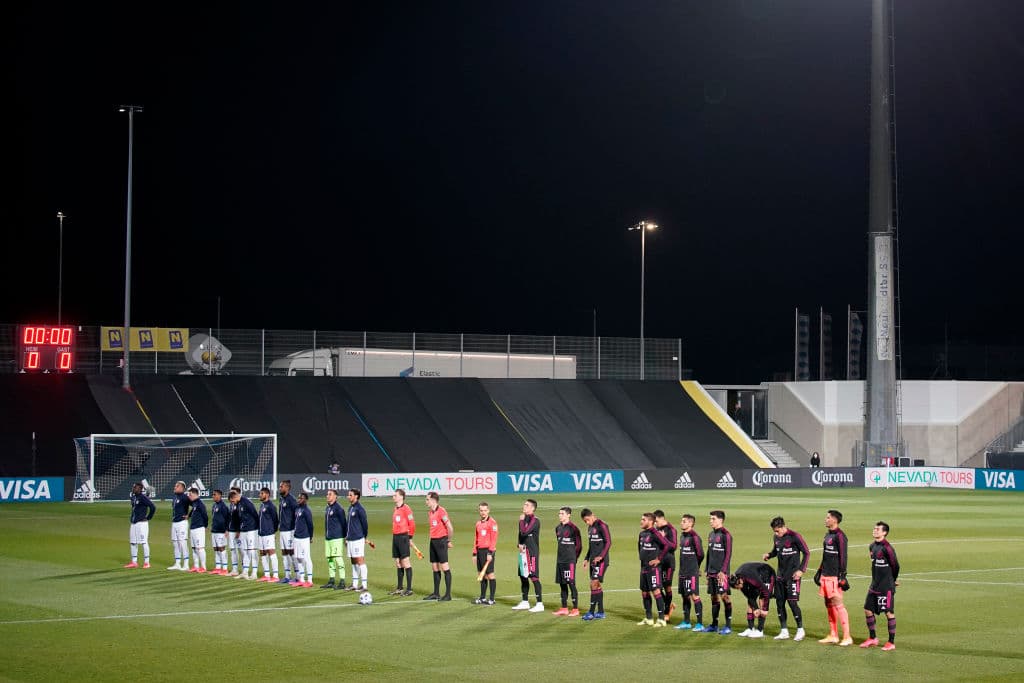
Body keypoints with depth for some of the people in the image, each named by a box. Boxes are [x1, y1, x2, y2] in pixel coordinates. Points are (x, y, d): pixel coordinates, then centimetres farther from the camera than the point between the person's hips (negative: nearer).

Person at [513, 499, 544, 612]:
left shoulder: (534, 520, -13)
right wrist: (520, 544, 0)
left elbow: (524, 532, -24)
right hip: (523, 551, 9)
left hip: (532, 552, -9)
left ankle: (540, 604, -9)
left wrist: (521, 521, -9)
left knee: (534, 577, -10)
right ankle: (525, 602, 25)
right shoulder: (524, 519, 14)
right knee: (523, 576, 15)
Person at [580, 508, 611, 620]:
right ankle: (600, 612, 13)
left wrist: (601, 556, -23)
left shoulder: (601, 526, -11)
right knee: (598, 585, 9)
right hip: (593, 560, 9)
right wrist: (587, 559, 19)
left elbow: (608, 543, -15)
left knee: (594, 584, -11)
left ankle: (591, 612, -10)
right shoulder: (590, 527, 15)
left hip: (601, 561, -9)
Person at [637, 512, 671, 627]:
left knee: (656, 591, -9)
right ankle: (648, 619, 21)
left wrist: (659, 559, -19)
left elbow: (666, 545, -24)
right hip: (644, 567, 9)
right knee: (644, 592, 12)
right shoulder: (642, 533, 11)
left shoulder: (654, 533, -16)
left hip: (653, 567, -9)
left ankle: (661, 619, -6)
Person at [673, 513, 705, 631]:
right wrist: (683, 566, 12)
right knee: (685, 596, 13)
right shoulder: (682, 536, 13)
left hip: (692, 572, -9)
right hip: (682, 572, 9)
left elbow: (700, 554, -13)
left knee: (695, 596, -7)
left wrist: (695, 566, 1)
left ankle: (700, 624, -3)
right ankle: (686, 622, 22)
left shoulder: (694, 536, -14)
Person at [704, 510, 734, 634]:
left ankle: (728, 626, 0)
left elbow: (728, 554, -13)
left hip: (721, 573, -8)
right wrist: (706, 569, 17)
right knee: (714, 597, 11)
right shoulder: (711, 534, 14)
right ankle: (714, 625, 18)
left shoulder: (725, 535, -10)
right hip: (711, 572, 8)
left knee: (725, 596, -5)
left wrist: (723, 571, -17)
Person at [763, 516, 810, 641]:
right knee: (779, 602, 6)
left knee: (792, 602, -8)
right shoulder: (776, 538, 7)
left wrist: (801, 570, -14)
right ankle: (784, 631, 14)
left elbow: (806, 552, -8)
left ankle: (800, 630, 6)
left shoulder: (794, 537, -13)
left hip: (792, 575, -7)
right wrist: (769, 555, 0)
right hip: (781, 575, 7)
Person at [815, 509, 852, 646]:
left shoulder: (839, 536, -12)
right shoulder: (828, 534, 15)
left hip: (834, 576, -9)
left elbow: (843, 557, -16)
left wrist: (842, 576, -19)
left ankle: (847, 637, -6)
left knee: (838, 605, -8)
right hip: (825, 575, 9)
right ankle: (833, 635, 17)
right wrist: (819, 571, 22)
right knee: (829, 605, 11)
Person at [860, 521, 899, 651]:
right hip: (874, 586, 8)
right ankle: (873, 638, 24)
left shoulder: (887, 548, -17)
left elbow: (895, 565, -11)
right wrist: (876, 580, 15)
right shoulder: (872, 547, 8)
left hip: (886, 587, -8)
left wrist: (893, 580, 3)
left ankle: (891, 643, 6)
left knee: (889, 613, -1)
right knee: (868, 610, 10)